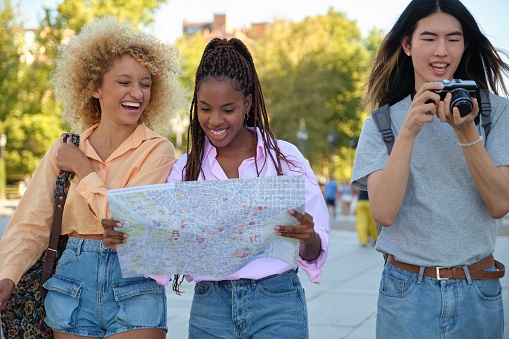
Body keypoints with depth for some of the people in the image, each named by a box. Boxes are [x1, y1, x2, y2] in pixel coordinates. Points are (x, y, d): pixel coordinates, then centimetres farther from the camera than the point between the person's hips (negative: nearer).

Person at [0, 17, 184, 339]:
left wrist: (84, 170, -8)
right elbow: (31, 224, 1)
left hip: (133, 286, -3)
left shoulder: (158, 150, -5)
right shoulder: (64, 149, 5)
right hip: (72, 282, 3)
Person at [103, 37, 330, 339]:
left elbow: (314, 253, -2)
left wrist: (308, 237, -25)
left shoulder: (285, 157, -1)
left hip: (276, 305, -2)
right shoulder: (185, 168, 5)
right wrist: (127, 241, -18)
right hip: (210, 310, 2)